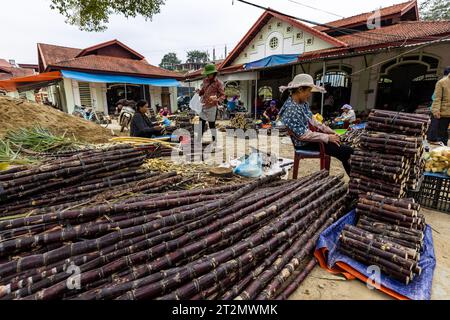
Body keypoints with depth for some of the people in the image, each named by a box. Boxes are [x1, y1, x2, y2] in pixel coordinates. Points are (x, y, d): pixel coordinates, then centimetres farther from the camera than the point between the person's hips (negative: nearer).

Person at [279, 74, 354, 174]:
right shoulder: (291, 110, -26)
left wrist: (330, 131, 5)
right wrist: (327, 137, -21)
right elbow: (303, 135, -27)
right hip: (304, 144, -9)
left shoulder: (303, 103, 3)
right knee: (347, 151, -8)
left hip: (311, 134, 9)